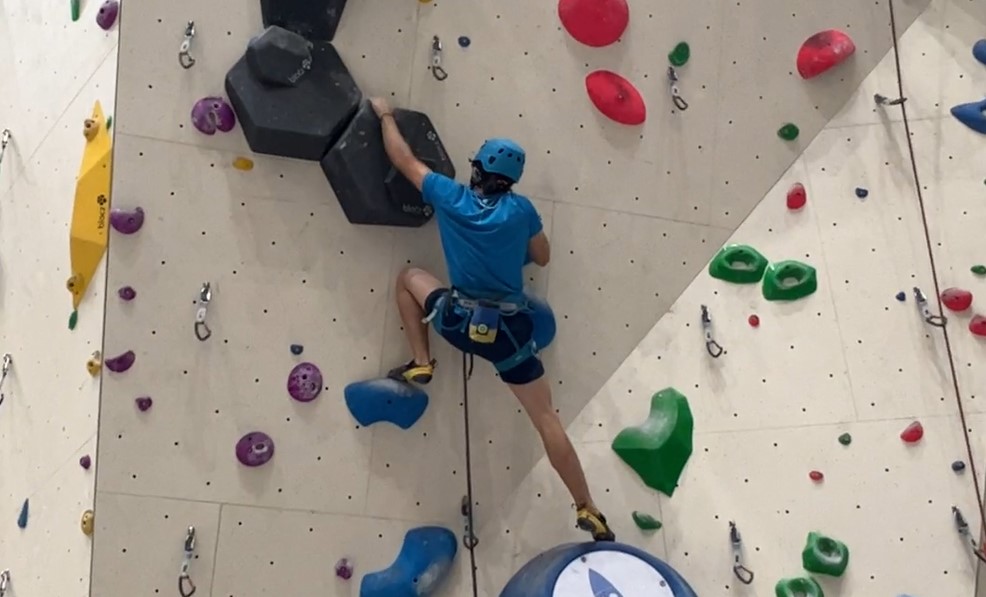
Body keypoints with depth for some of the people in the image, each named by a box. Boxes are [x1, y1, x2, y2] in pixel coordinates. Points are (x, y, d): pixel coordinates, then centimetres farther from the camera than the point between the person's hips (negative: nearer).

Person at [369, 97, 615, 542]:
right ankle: (588, 512, 0)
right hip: (509, 329, 0)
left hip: (459, 322, 0)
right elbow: (543, 257, 10)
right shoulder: (520, 209, -5)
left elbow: (403, 159, 10)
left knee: (409, 277, 28)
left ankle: (420, 364, 19)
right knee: (547, 419, 3)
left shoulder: (449, 197, -3)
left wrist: (385, 114, 26)